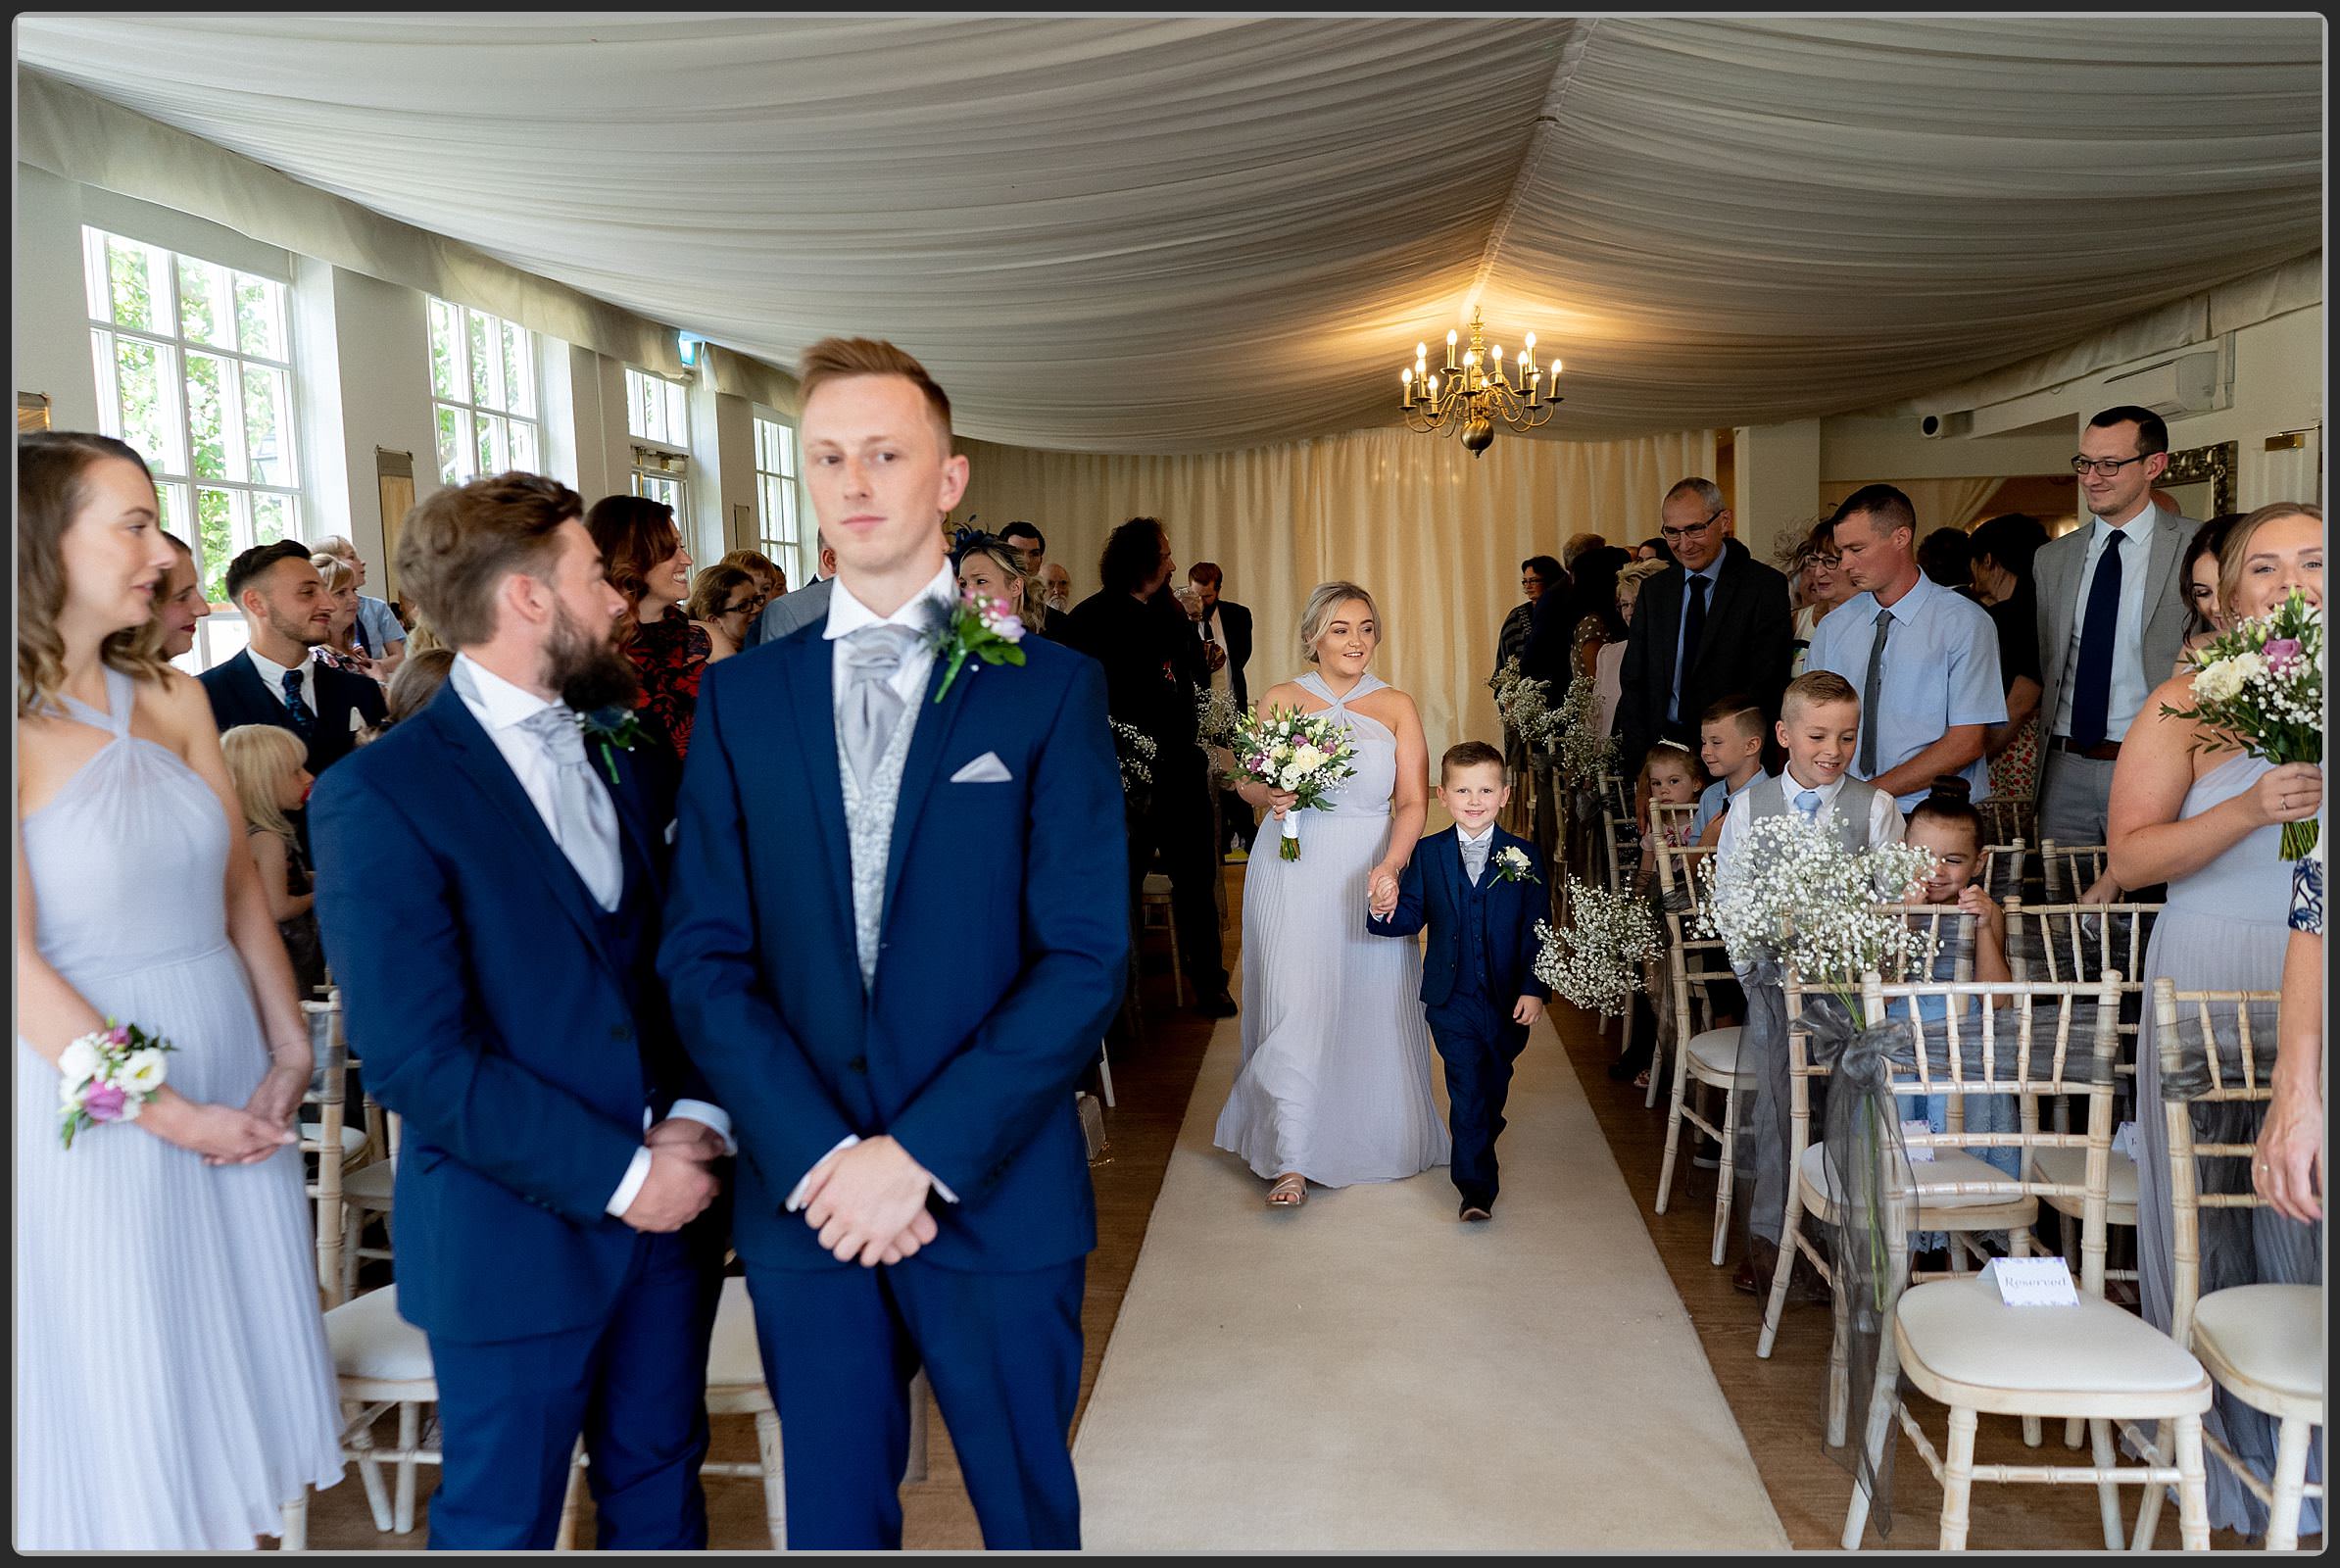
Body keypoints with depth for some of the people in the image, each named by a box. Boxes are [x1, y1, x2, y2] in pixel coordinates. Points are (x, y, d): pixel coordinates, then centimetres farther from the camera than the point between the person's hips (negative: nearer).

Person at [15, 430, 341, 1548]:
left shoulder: (172, 699, 4)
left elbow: (239, 892, 6)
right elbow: (20, 962, -16)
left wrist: (290, 1052, -3)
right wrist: (169, 1114, -15)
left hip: (238, 1087, 6)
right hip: (96, 1106, -5)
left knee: (240, 1363, 17)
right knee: (123, 1397, 10)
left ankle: (231, 1528, 35)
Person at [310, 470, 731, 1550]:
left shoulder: (614, 753, 9)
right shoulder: (378, 795, -14)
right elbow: (417, 1061, -19)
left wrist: (697, 1113, -7)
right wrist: (618, 1177, -16)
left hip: (669, 1205, 6)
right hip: (515, 1238, -6)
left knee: (659, 1488, 20)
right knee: (502, 1518, 15)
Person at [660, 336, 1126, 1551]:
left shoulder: (1049, 688, -5)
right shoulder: (740, 697, 3)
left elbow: (1087, 958, -10)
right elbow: (704, 954, -1)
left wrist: (924, 1154, -15)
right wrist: (817, 1158, -12)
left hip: (996, 1195, -1)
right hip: (800, 1200, 2)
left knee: (1027, 1509, 17)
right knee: (832, 1516, 18)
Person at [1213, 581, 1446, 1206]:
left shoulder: (1397, 706, 4)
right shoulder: (1280, 699, 4)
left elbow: (1413, 801, -3)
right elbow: (1247, 782, 7)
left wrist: (1389, 866, -19)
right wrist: (1269, 797, -17)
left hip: (1372, 875, 1)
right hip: (1293, 874, -1)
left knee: (1373, 1008, 6)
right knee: (1294, 1008, -7)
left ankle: (1376, 1141, 27)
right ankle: (1292, 1161, -3)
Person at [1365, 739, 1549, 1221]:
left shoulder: (1523, 856, -2)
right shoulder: (1428, 854, 1)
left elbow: (1536, 929, -4)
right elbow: (1413, 915, -2)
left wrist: (1534, 989, -10)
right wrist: (1385, 913, -25)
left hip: (1507, 1000, 1)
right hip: (1451, 998, -1)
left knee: (1494, 1086, 18)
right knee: (1466, 1090, -5)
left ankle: (1480, 1152, 45)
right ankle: (1476, 1188, 2)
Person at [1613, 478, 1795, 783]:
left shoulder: (1765, 586, -2)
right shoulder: (1655, 590, 13)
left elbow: (1765, 685, -8)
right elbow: (1633, 681, 12)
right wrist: (1639, 757, -1)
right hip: (1659, 749, 3)